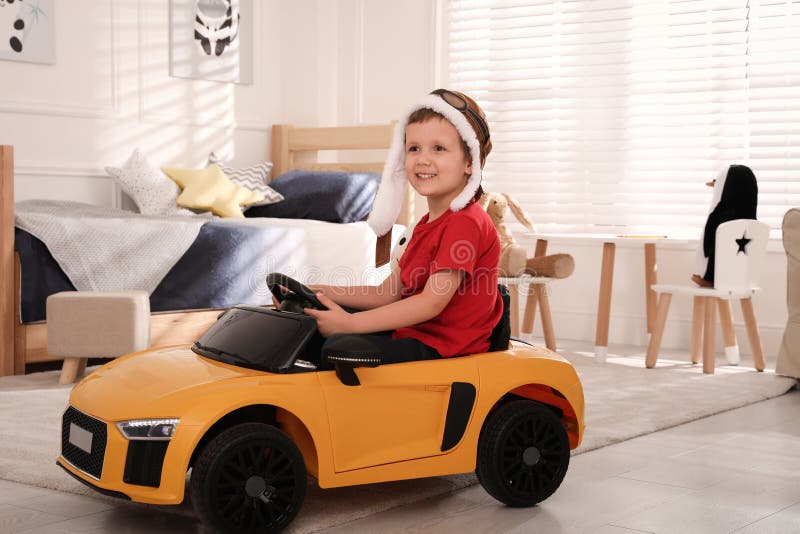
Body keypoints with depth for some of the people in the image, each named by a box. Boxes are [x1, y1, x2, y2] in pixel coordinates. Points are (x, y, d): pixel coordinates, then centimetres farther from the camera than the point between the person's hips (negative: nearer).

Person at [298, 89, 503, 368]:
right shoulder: (427, 224, 18)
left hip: (443, 345, -10)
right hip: (414, 331, 10)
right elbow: (386, 293, 16)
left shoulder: (466, 223, -16)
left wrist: (350, 323, -25)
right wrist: (324, 293, 2)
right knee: (317, 328, 12)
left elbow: (432, 302, -24)